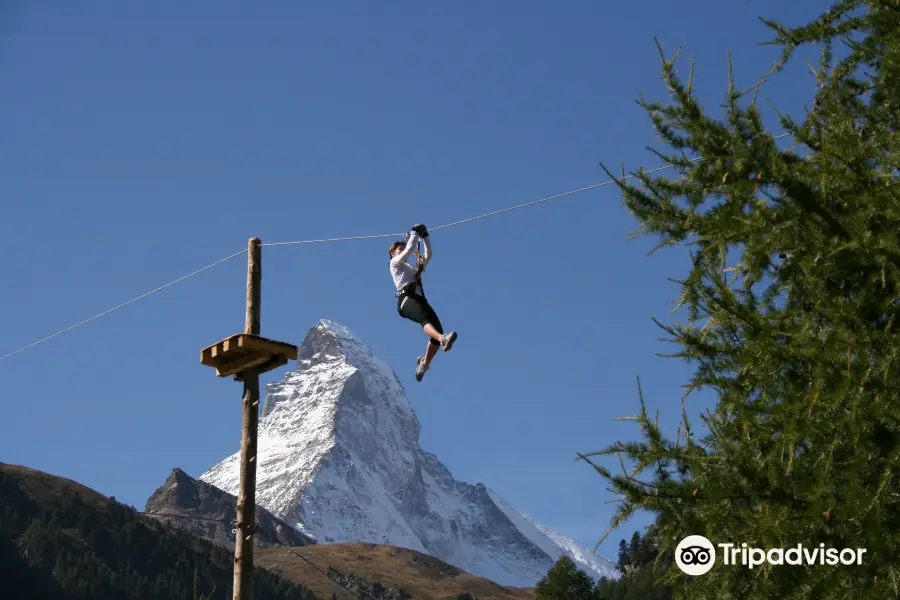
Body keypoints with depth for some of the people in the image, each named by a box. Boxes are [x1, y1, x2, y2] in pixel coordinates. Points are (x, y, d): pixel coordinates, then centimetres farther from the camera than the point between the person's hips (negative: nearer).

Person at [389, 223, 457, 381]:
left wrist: (425, 237, 24)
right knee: (424, 318, -36)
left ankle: (424, 364, -1)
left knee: (437, 329, -14)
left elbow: (428, 255, 32)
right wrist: (414, 233, 16)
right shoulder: (395, 263, 20)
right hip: (406, 299, -7)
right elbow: (409, 250, 5)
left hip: (420, 299, 7)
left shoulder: (414, 268, 39)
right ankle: (442, 339, -66)